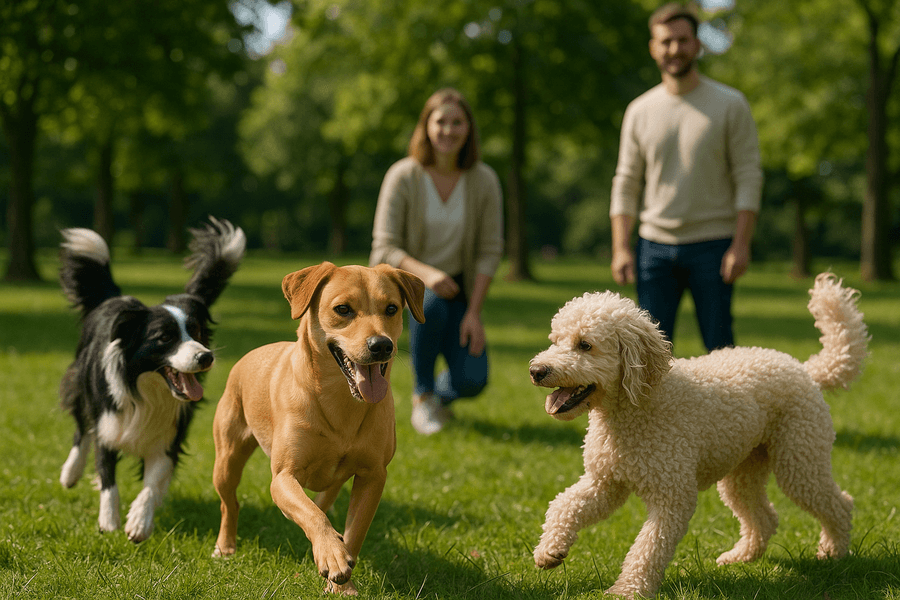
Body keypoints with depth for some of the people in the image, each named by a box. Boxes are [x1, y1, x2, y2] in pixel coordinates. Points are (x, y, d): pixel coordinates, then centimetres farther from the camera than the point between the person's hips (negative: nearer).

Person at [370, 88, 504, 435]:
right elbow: (385, 249, -16)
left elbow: (490, 251, -5)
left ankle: (439, 393, 22)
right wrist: (426, 273, -35)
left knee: (472, 381, -18)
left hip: (456, 286, 2)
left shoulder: (484, 181, -8)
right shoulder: (402, 177, -15)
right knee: (431, 303, -39)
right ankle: (422, 397, -15)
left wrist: (473, 312, -14)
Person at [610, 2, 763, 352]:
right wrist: (621, 248, 0)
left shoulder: (730, 105, 1)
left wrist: (741, 244, -11)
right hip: (655, 245, 3)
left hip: (712, 245, -2)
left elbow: (748, 179, -2)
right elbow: (626, 185, 10)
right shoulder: (639, 111, 9)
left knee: (720, 346, -1)